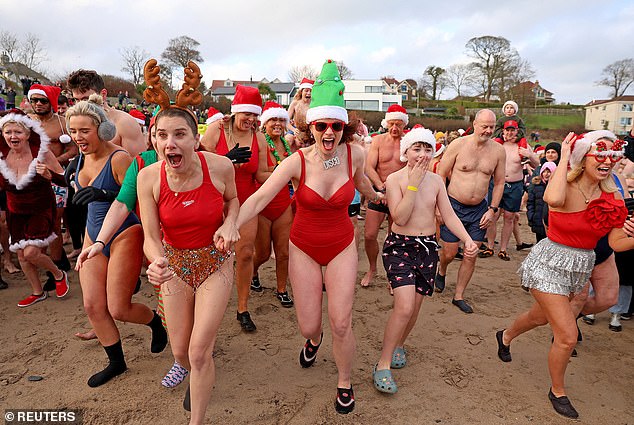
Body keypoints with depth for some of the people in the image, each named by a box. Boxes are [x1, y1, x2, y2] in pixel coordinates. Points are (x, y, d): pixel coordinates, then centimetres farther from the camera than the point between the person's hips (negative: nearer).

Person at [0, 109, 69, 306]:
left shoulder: (41, 152, -18)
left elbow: (65, 179, -15)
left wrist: (49, 174, -33)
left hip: (41, 210, -5)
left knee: (31, 253, -14)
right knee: (21, 255, 10)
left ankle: (59, 274, 16)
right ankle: (38, 292, 31)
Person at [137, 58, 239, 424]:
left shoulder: (220, 166, -21)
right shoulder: (148, 177, -18)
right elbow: (151, 237, -14)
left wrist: (229, 224, -19)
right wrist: (156, 263, -36)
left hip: (216, 262, -2)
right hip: (174, 264, 2)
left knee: (199, 353, -5)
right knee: (181, 350, 15)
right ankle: (199, 377, 55)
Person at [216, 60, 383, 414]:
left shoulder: (355, 154, -12)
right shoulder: (297, 162, -19)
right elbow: (259, 198, -27)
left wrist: (376, 196, 31)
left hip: (341, 245, 1)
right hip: (304, 247, 0)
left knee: (341, 323, -3)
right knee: (309, 326, 5)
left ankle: (345, 383, 28)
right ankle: (314, 339, 48)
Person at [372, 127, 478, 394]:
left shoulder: (436, 181, 5)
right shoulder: (394, 179, -9)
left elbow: (448, 215, 2)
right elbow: (399, 218, -18)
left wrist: (467, 239, -13)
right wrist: (414, 183, -18)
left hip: (428, 247, 5)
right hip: (399, 246, -5)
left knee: (414, 307, 12)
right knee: (404, 307, -17)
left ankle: (398, 345, 40)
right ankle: (383, 365, -2)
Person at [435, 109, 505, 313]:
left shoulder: (498, 151, 1)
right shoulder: (458, 145, -8)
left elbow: (499, 183, 9)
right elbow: (440, 175, -5)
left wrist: (492, 209, 1)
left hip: (479, 209, 3)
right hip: (454, 206, -3)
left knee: (471, 256, 5)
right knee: (450, 252, 3)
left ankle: (458, 296, 21)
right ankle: (441, 271, 40)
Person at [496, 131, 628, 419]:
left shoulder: (612, 196, -2)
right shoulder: (566, 187, -20)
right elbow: (553, 199, -46)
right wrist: (564, 158, -32)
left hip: (582, 266, 7)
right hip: (550, 263, -7)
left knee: (542, 316, 26)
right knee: (568, 336, -4)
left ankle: (505, 336, 56)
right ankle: (557, 392, 23)